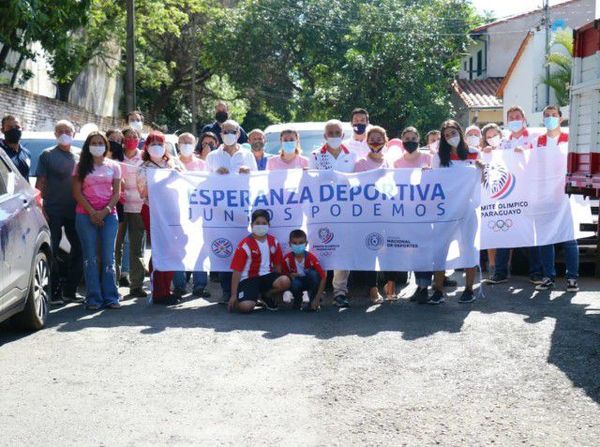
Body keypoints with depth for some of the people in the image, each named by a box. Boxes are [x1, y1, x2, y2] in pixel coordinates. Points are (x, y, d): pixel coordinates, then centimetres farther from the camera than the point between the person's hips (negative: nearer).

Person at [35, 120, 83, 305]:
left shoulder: (78, 158, 15)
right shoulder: (47, 155, 2)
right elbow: (40, 183, -2)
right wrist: (40, 207, -11)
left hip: (74, 211, 4)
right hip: (53, 211, -4)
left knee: (78, 248, 4)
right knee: (52, 251, -4)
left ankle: (70, 290, 14)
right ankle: (54, 292, 3)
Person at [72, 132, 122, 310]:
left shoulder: (113, 166, 10)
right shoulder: (81, 167, 7)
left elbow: (116, 193, 6)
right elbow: (77, 192, 1)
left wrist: (105, 211, -9)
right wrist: (92, 212, -10)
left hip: (108, 214, 1)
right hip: (86, 215, -1)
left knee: (108, 257, 0)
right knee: (90, 257, -1)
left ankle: (110, 296, 3)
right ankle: (93, 298, 0)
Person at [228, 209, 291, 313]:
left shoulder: (274, 242, 5)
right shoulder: (245, 245, -8)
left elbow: (277, 265, 16)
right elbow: (237, 271, -8)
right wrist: (233, 295, -10)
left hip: (267, 275, 4)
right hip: (249, 279, -4)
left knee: (285, 281, -29)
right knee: (245, 307, -31)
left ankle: (267, 295, 5)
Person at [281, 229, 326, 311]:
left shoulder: (311, 258, -23)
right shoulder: (287, 258, -18)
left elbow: (323, 277, -25)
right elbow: (284, 273, -1)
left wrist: (317, 299, -29)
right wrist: (290, 275, -27)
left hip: (310, 282, 0)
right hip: (297, 281, 0)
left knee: (313, 273, -33)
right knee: (295, 283, -36)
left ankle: (313, 303, -16)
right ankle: (297, 301, 0)